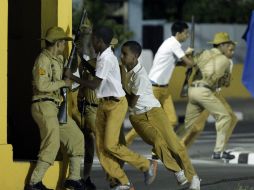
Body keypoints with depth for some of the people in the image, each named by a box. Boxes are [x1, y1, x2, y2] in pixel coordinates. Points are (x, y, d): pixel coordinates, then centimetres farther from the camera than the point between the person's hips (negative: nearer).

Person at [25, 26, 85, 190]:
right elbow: (41, 85, -24)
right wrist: (63, 83, -14)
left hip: (56, 107, 10)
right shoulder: (43, 59, -13)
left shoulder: (58, 59, 16)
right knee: (52, 144, -17)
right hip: (44, 105, -10)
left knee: (76, 137, 11)